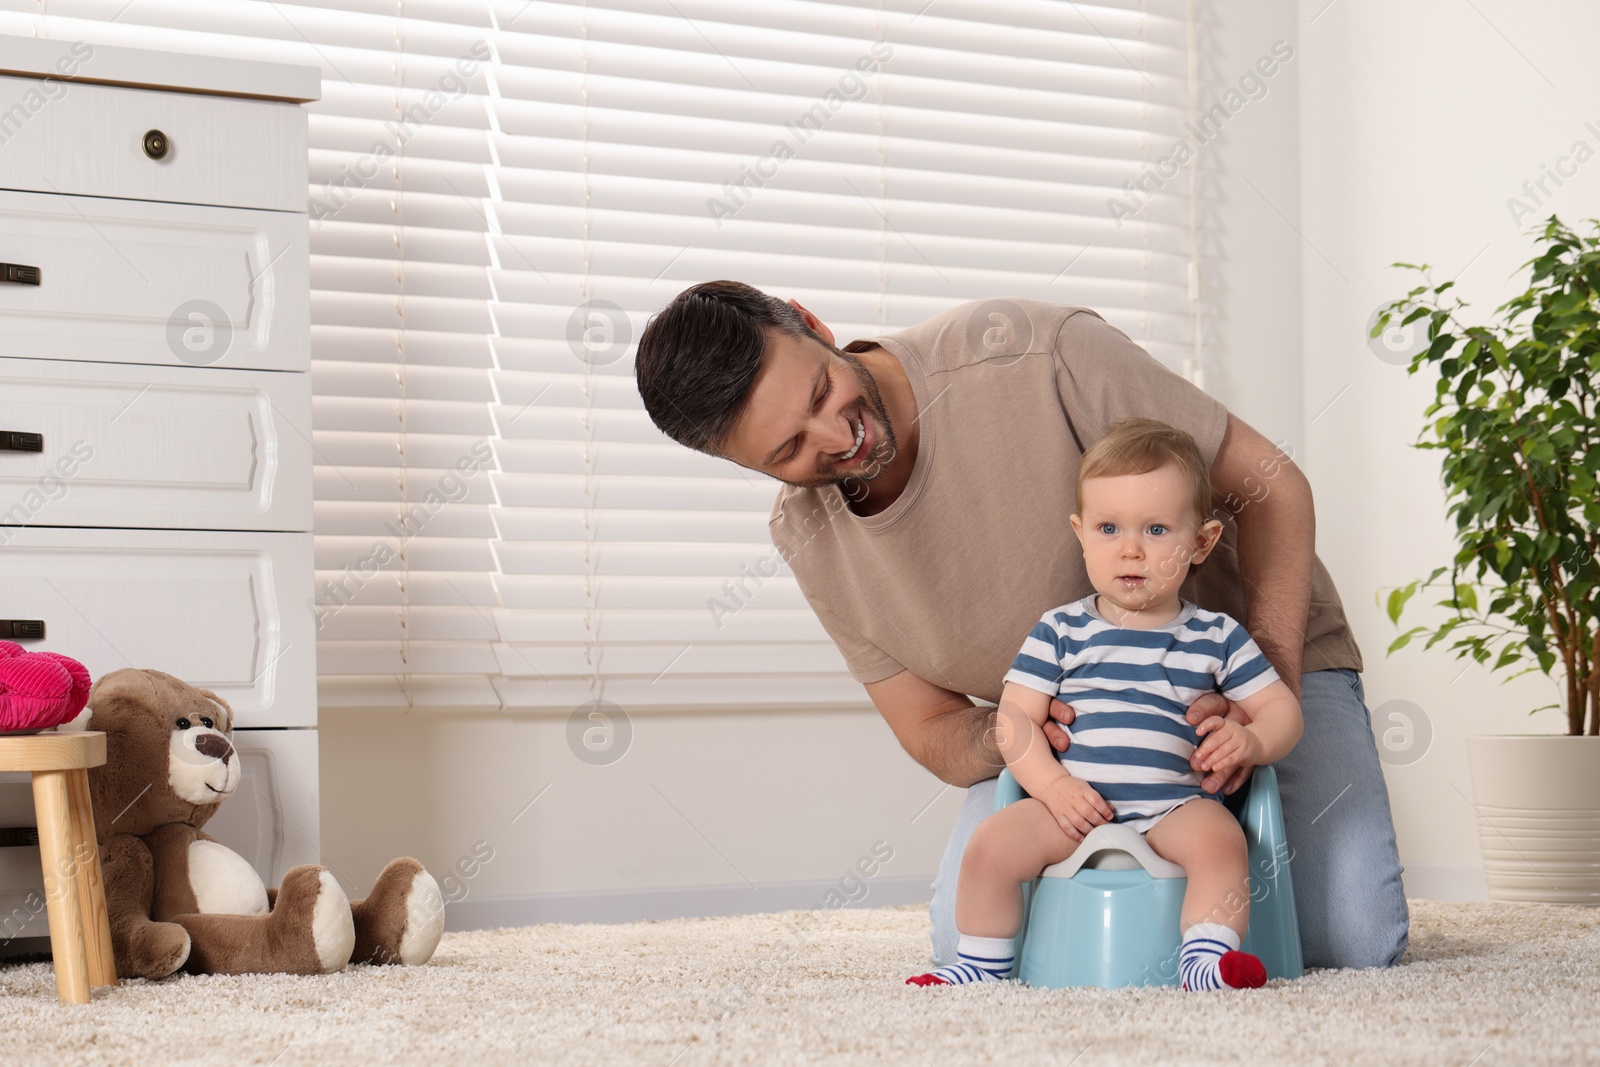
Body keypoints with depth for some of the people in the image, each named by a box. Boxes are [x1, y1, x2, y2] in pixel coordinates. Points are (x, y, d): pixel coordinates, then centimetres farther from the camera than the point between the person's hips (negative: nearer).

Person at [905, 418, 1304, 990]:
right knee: (991, 843, -20)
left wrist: (1251, 740, -12)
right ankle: (980, 962, -2)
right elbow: (1015, 717, 4)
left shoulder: (1216, 637, 11)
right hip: (1073, 807, 1)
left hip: (1176, 807, 0)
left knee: (1219, 838, -31)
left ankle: (1208, 958, -29)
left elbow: (1282, 708, 12)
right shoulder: (1060, 631, 9)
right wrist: (1053, 784, -12)